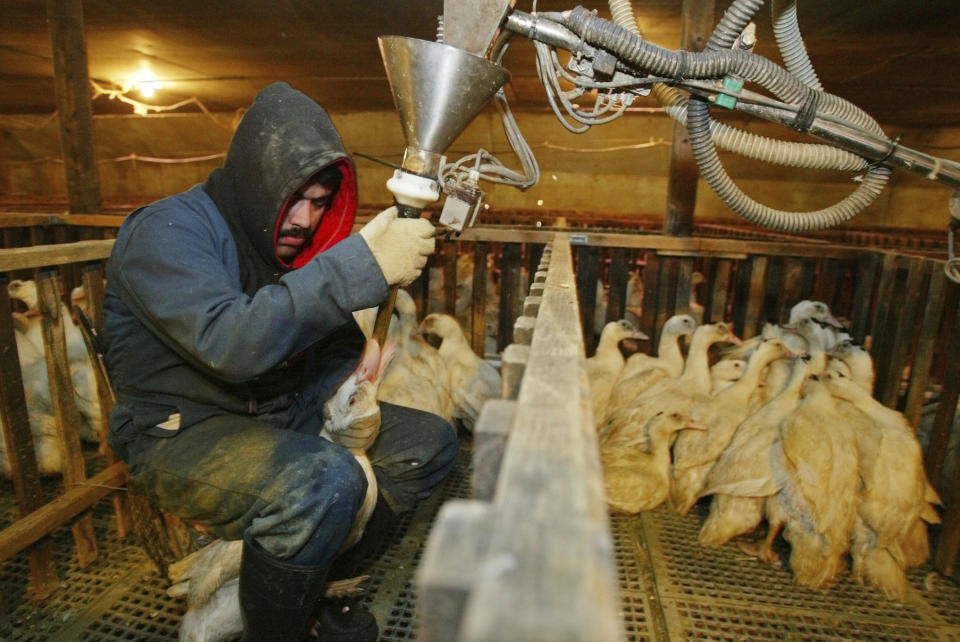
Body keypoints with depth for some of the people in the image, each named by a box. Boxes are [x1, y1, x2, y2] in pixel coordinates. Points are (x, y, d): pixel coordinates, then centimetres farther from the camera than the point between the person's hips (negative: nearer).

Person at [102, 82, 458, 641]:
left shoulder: (295, 241, 4)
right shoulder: (167, 232, -18)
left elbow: (340, 342, 11)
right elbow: (229, 344, -36)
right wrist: (362, 265, -41)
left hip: (288, 419, 7)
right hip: (183, 433, -7)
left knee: (430, 443, 1)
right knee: (325, 481, -36)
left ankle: (321, 581, 11)